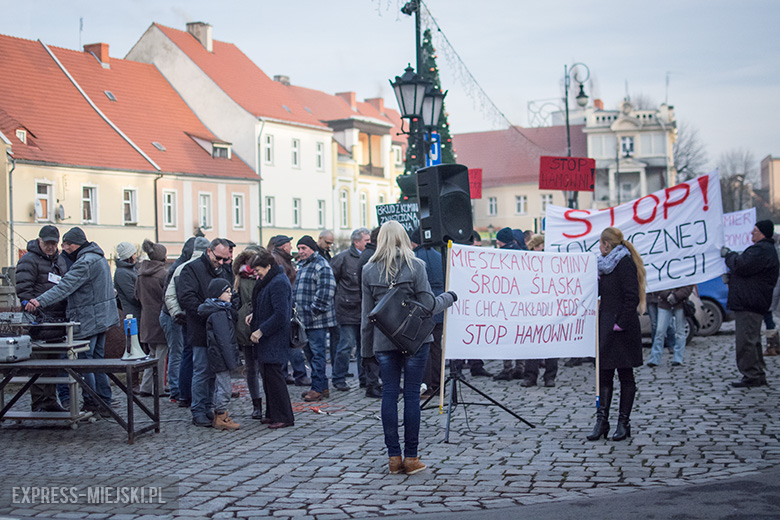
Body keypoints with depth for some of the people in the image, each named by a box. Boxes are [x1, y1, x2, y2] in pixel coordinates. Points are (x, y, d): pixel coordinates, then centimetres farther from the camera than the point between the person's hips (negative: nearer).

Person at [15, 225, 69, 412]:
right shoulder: (29, 260, -5)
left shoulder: (60, 260, 19)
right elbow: (23, 289, -12)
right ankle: (38, 404, -2)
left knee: (54, 361, 11)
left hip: (58, 319, 8)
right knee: (39, 361, -6)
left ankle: (51, 401, 18)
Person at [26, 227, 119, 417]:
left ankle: (90, 404, 0)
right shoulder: (98, 257, 15)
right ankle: (105, 404, 16)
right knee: (97, 360, 13)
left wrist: (41, 301, -35)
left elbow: (66, 287, -28)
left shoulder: (85, 262, -18)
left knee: (84, 360, -4)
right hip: (102, 318, 10)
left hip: (88, 321, -10)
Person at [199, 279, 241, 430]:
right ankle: (221, 418, 2)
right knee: (225, 387, -4)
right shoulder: (219, 313, -19)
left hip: (216, 356, 11)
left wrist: (233, 358, 19)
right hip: (221, 356, -11)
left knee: (220, 386, 16)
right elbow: (224, 339, -22)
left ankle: (219, 417, 23)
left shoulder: (220, 310, 13)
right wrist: (232, 360, -20)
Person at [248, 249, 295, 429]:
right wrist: (254, 315, 11)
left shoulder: (279, 283, -18)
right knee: (268, 376, 14)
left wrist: (261, 331, -22)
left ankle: (283, 417, -1)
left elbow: (280, 314, -25)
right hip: (267, 340, 11)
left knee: (274, 376, -7)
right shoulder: (270, 281, 15)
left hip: (274, 340, -11)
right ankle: (272, 414, 22)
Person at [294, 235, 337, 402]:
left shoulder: (321, 265, -13)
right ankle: (322, 386, 21)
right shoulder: (301, 265, 18)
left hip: (317, 320, -10)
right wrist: (296, 307, 18)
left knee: (317, 352, -6)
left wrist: (315, 310, -18)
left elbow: (326, 290, -21)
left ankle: (318, 388, 0)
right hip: (304, 319, 10)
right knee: (309, 351, 13)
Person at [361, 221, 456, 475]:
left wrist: (366, 348, 14)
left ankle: (393, 456, 7)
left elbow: (367, 313, 6)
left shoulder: (369, 270, 2)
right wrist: (449, 297, 13)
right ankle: (411, 457, 5)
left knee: (389, 393, 6)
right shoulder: (415, 266, -6)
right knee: (412, 394, 2)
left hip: (384, 341, 2)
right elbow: (429, 305, -7)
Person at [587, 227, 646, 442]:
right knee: (603, 374, 5)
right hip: (606, 327, 9)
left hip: (623, 329, -8)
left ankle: (623, 423, 9)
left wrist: (621, 324, -19)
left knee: (625, 376, 2)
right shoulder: (606, 264, 15)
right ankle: (602, 420, 7)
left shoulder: (625, 263, -12)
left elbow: (632, 297, -18)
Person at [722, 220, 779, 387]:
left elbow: (742, 266, -23)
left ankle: (751, 376, -9)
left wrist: (729, 254, -6)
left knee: (746, 339, -10)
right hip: (750, 303, 12)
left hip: (749, 304, -12)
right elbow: (747, 269, 29)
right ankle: (759, 374, 21)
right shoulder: (763, 249, 22)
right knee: (752, 340, 16)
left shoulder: (762, 251, -15)